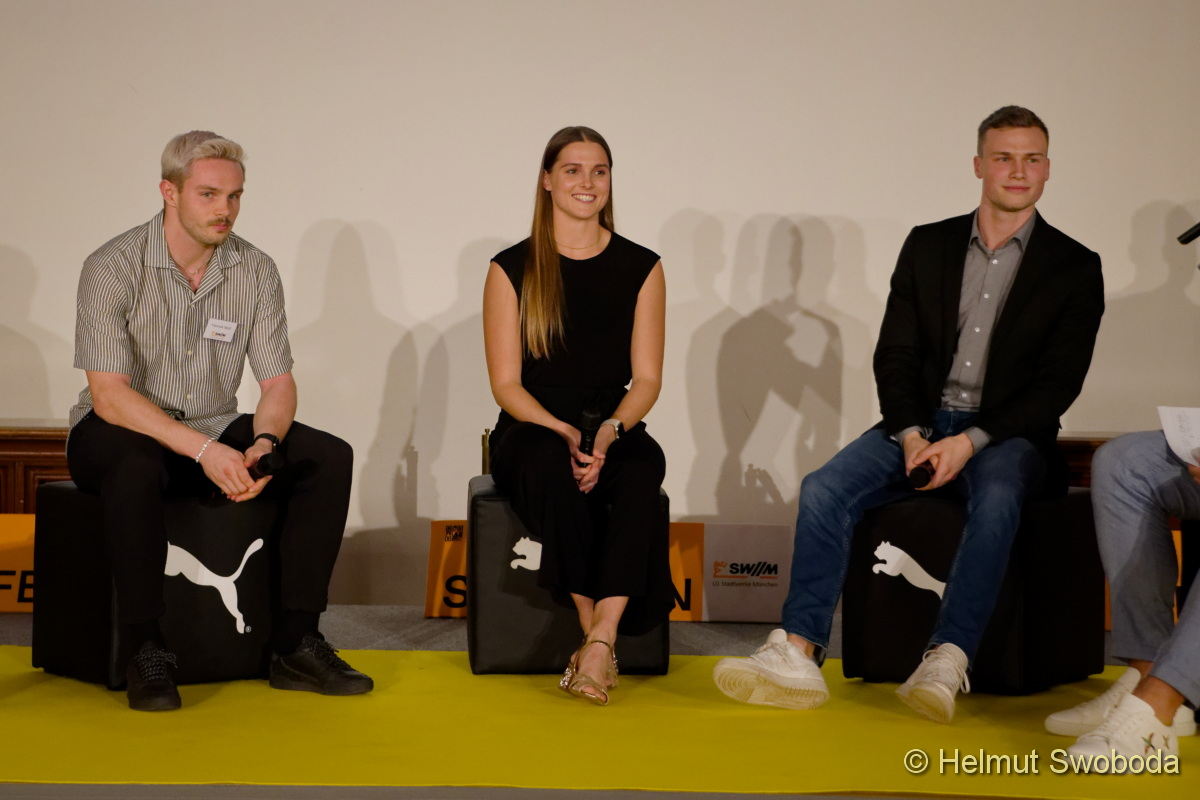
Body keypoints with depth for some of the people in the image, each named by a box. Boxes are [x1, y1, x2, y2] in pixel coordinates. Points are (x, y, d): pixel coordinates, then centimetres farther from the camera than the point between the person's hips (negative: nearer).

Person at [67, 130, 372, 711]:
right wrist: (204, 450, -33)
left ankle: (295, 643, -15)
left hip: (213, 431, 5)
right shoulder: (113, 268, -16)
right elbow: (109, 395, -23)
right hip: (119, 431, -5)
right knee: (136, 468, -40)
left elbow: (278, 380, -1)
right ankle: (146, 652, -27)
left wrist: (263, 445, -24)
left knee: (328, 458, -16)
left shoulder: (256, 271, -2)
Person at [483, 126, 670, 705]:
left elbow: (647, 378, 4)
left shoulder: (640, 268, 8)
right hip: (531, 433, -1)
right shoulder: (512, 270, 4)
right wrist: (563, 433, -18)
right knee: (551, 466, -37)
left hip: (613, 431, 1)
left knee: (643, 467, -35)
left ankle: (601, 639, -38)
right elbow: (506, 383, 0)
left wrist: (611, 430, -17)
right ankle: (592, 629, -27)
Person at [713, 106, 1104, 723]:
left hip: (1008, 435, -3)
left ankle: (946, 665, -43)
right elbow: (894, 355, 8)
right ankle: (799, 656, -29)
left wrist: (971, 441, -17)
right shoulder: (928, 245, 11)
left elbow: (1057, 385, -5)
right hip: (922, 422, 3)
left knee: (996, 497, -38)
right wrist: (911, 434, -11)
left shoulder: (1074, 268, 3)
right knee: (823, 489, -22)